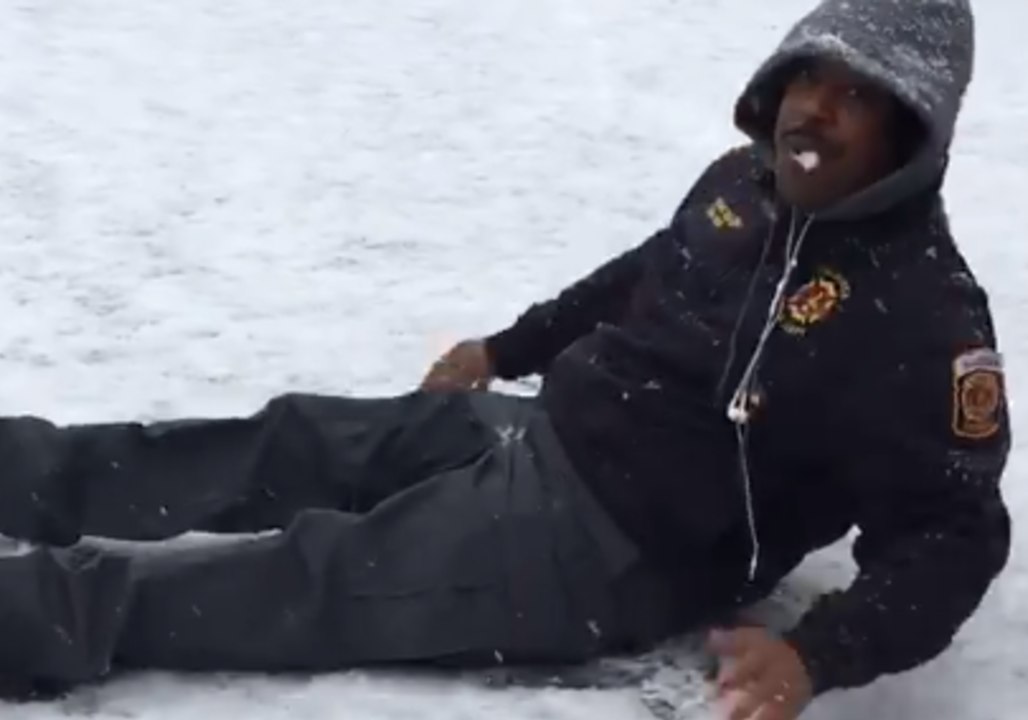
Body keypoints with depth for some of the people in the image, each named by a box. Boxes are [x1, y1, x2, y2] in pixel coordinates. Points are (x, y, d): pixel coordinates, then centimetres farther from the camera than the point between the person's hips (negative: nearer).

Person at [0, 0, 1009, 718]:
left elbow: (957, 532, -21)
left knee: (314, 580, -12)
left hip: (605, 552, -8)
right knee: (291, 446, 7)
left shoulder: (923, 318, -22)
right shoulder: (745, 181, 2)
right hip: (534, 431, 8)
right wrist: (505, 348, 25)